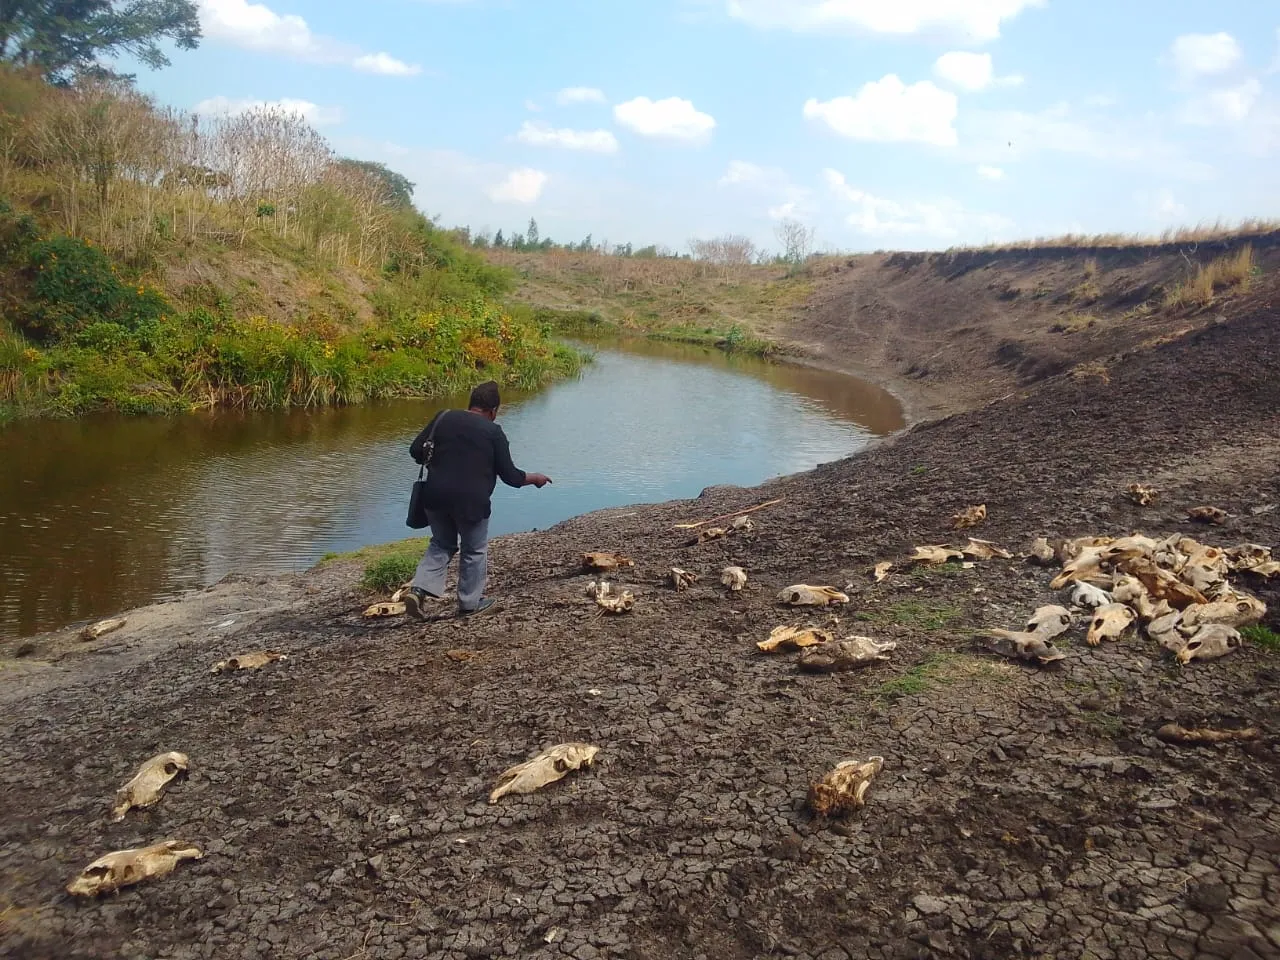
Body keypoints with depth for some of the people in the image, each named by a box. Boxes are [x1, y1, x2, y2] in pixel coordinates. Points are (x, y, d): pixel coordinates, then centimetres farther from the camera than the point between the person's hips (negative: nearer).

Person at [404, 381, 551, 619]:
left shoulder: (443, 418, 4)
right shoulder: (494, 432, -4)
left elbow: (416, 451, 5)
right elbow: (510, 476, -2)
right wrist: (535, 478, 15)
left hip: (437, 496, 4)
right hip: (471, 501, -4)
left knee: (441, 545, 23)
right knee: (474, 551, 16)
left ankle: (419, 589, 7)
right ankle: (469, 603, 25)